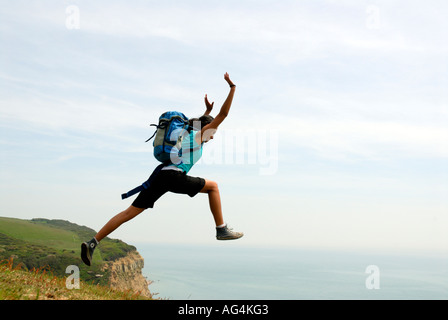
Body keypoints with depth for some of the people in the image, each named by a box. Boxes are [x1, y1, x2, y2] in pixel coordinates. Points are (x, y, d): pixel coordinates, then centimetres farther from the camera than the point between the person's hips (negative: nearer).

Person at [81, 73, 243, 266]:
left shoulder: (188, 135, 31)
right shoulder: (197, 134, 10)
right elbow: (223, 114, 7)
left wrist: (207, 110, 54)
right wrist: (232, 87, 12)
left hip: (160, 177, 8)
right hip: (174, 177, -7)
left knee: (129, 213, 3)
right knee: (213, 186, 11)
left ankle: (92, 243, -5)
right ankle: (222, 230, 7)